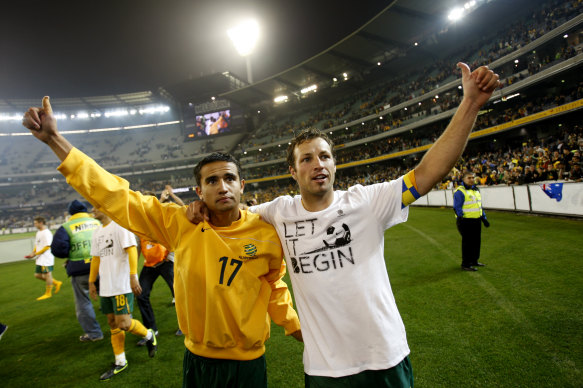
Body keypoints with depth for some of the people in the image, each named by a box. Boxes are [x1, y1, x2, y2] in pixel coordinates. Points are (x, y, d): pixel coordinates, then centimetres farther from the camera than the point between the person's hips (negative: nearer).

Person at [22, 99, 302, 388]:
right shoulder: (181, 223, -12)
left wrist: (297, 329, 5)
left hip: (249, 362, -1)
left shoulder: (265, 234, -12)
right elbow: (117, 197, -11)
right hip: (198, 358, 1)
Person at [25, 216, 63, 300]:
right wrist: (32, 253, 3)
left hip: (47, 258, -10)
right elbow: (37, 245, 19)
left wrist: (35, 254, -16)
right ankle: (56, 283, 23)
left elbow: (47, 246, -20)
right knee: (37, 275, 13)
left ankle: (48, 293, 14)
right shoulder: (38, 233, 14)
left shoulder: (46, 233, -15)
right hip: (40, 260, 10)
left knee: (47, 275, 1)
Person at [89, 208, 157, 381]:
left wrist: (133, 276, -23)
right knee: (113, 323, 12)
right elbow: (96, 258, 22)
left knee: (124, 323, -11)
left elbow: (131, 250, -17)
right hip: (106, 286, 8)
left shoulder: (120, 225, -9)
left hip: (122, 285, -8)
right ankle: (120, 362, 25)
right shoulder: (97, 232, 16)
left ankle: (149, 336, 18)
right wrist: (91, 282, 22)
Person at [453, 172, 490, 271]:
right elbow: (457, 208, -15)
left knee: (476, 241, 15)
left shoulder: (475, 189, 16)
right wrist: (461, 218, -24)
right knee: (467, 243, -3)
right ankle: (465, 264, 7)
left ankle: (474, 261, 30)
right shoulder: (460, 191, -11)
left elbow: (479, 205, 23)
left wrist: (484, 218, 21)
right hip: (466, 221, -8)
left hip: (476, 221, 9)